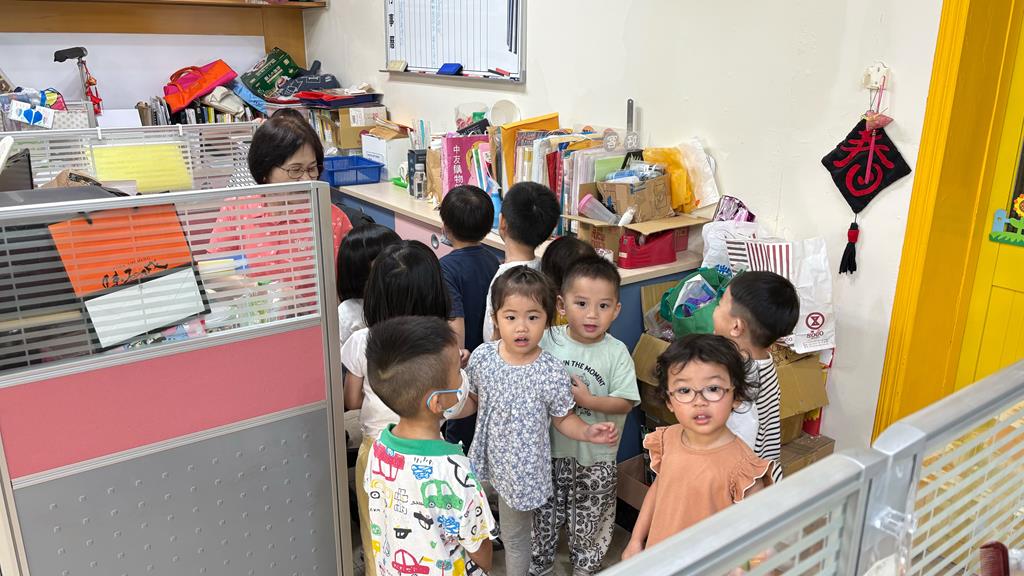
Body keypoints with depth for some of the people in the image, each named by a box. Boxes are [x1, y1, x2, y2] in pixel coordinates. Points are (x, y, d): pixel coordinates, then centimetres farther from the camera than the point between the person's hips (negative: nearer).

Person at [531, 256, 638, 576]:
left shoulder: (616, 353, -12)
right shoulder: (548, 341, -8)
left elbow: (625, 403, -13)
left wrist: (587, 399, -23)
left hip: (596, 456, -1)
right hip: (551, 450, 2)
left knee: (589, 521, 17)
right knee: (545, 514, 19)